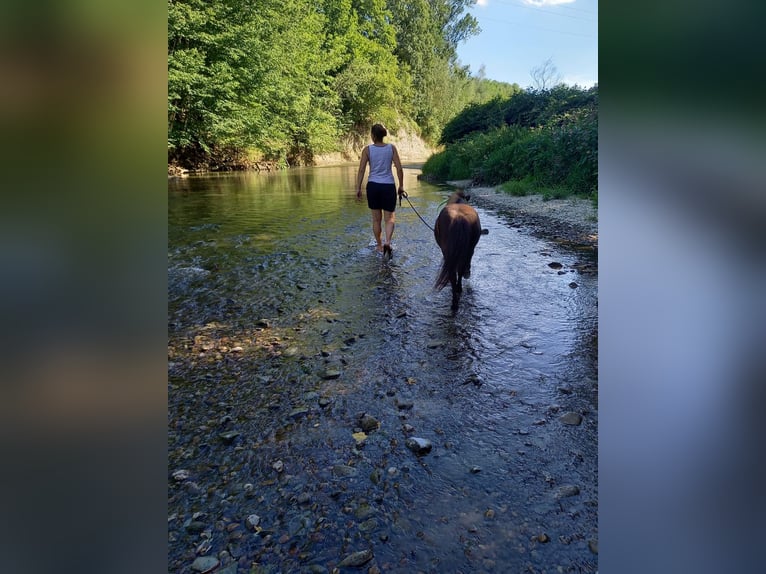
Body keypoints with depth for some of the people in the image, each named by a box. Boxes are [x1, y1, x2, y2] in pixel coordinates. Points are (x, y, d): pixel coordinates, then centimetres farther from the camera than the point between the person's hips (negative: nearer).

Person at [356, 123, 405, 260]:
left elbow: (361, 170, -6)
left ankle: (379, 246, 24)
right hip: (388, 186, 0)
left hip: (373, 186, 1)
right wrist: (401, 186, 7)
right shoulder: (391, 148, -1)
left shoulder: (367, 149, -3)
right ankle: (387, 242, -17)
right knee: (390, 218, 8)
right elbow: (399, 169, -3)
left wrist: (358, 188, 0)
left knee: (376, 219, 14)